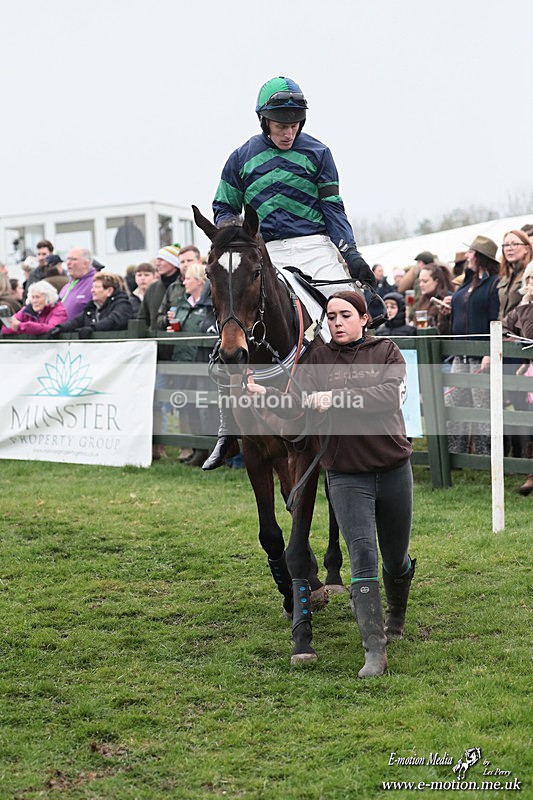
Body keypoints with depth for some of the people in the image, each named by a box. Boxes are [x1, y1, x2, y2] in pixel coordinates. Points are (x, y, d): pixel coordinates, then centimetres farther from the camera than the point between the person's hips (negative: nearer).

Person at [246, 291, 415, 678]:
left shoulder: (387, 352, 1)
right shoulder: (319, 359, 4)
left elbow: (390, 395, -18)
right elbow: (297, 405, -9)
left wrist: (336, 397, -26)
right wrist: (266, 393, -28)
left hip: (393, 469, 1)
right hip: (346, 475, -1)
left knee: (396, 559, 14)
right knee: (362, 557, -12)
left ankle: (395, 618, 44)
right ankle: (375, 650, -12)